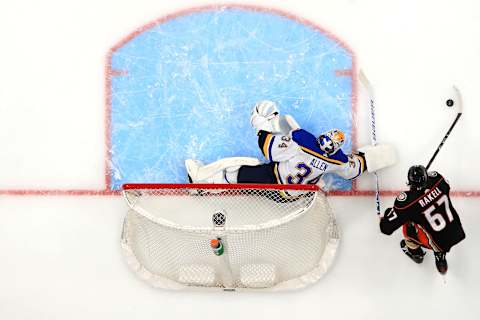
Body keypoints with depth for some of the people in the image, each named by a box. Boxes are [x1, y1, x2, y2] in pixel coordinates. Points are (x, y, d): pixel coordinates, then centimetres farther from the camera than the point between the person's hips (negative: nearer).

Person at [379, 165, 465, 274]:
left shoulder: (407, 201, -27)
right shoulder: (437, 179, -15)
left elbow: (387, 228, -19)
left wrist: (388, 213, 2)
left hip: (440, 244, -4)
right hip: (458, 232, 5)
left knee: (408, 223, 10)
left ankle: (415, 252, 36)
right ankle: (440, 254, 41)